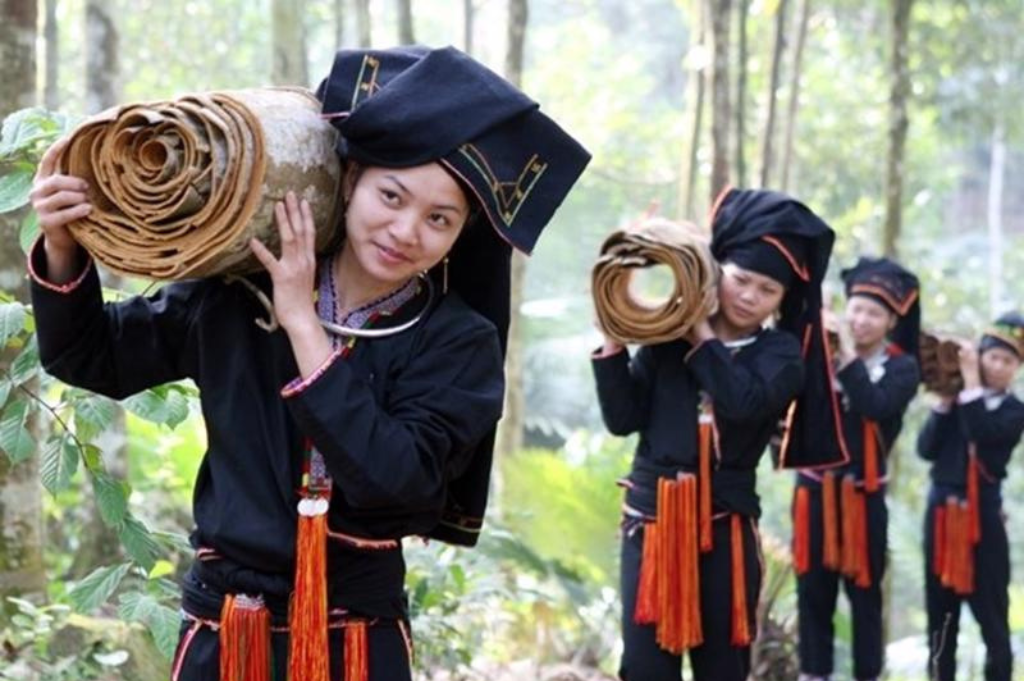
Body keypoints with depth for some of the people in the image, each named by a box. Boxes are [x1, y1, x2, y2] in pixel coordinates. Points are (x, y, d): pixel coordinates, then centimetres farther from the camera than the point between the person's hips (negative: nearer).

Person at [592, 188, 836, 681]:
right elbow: (623, 418, -1)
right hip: (652, 515, 0)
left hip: (727, 525, 0)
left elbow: (743, 401, -21)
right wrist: (614, 343, -10)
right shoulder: (667, 336, 2)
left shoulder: (781, 354, 1)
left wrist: (700, 334, -11)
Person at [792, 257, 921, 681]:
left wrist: (848, 353, -22)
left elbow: (875, 407, -23)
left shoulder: (902, 367, -5)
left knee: (864, 592, 8)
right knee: (813, 590, 9)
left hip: (863, 495, -2)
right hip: (815, 488, 2)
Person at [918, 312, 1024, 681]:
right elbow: (926, 449, -3)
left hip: (984, 514, -3)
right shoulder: (957, 401, 6)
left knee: (993, 615, -2)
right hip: (942, 510, 3)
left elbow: (982, 434, -21)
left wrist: (971, 382, -15)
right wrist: (944, 402, -10)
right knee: (940, 611, 10)